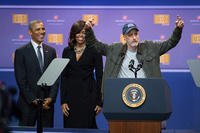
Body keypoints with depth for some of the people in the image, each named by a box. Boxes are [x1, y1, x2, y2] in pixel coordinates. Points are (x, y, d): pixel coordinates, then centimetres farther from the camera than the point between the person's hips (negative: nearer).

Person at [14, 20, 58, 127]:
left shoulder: (51, 51, 11)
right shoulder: (21, 52, -2)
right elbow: (21, 80, -6)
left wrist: (51, 97, -6)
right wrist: (33, 100, -12)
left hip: (47, 102, 3)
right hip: (28, 102, -3)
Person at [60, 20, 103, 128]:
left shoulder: (94, 51, -1)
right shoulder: (67, 51, 8)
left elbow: (99, 77, -1)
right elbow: (63, 76, 7)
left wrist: (99, 102, -6)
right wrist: (63, 101, -1)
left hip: (88, 94, -3)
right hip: (71, 94, 3)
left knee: (86, 127, -4)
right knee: (70, 127, 3)